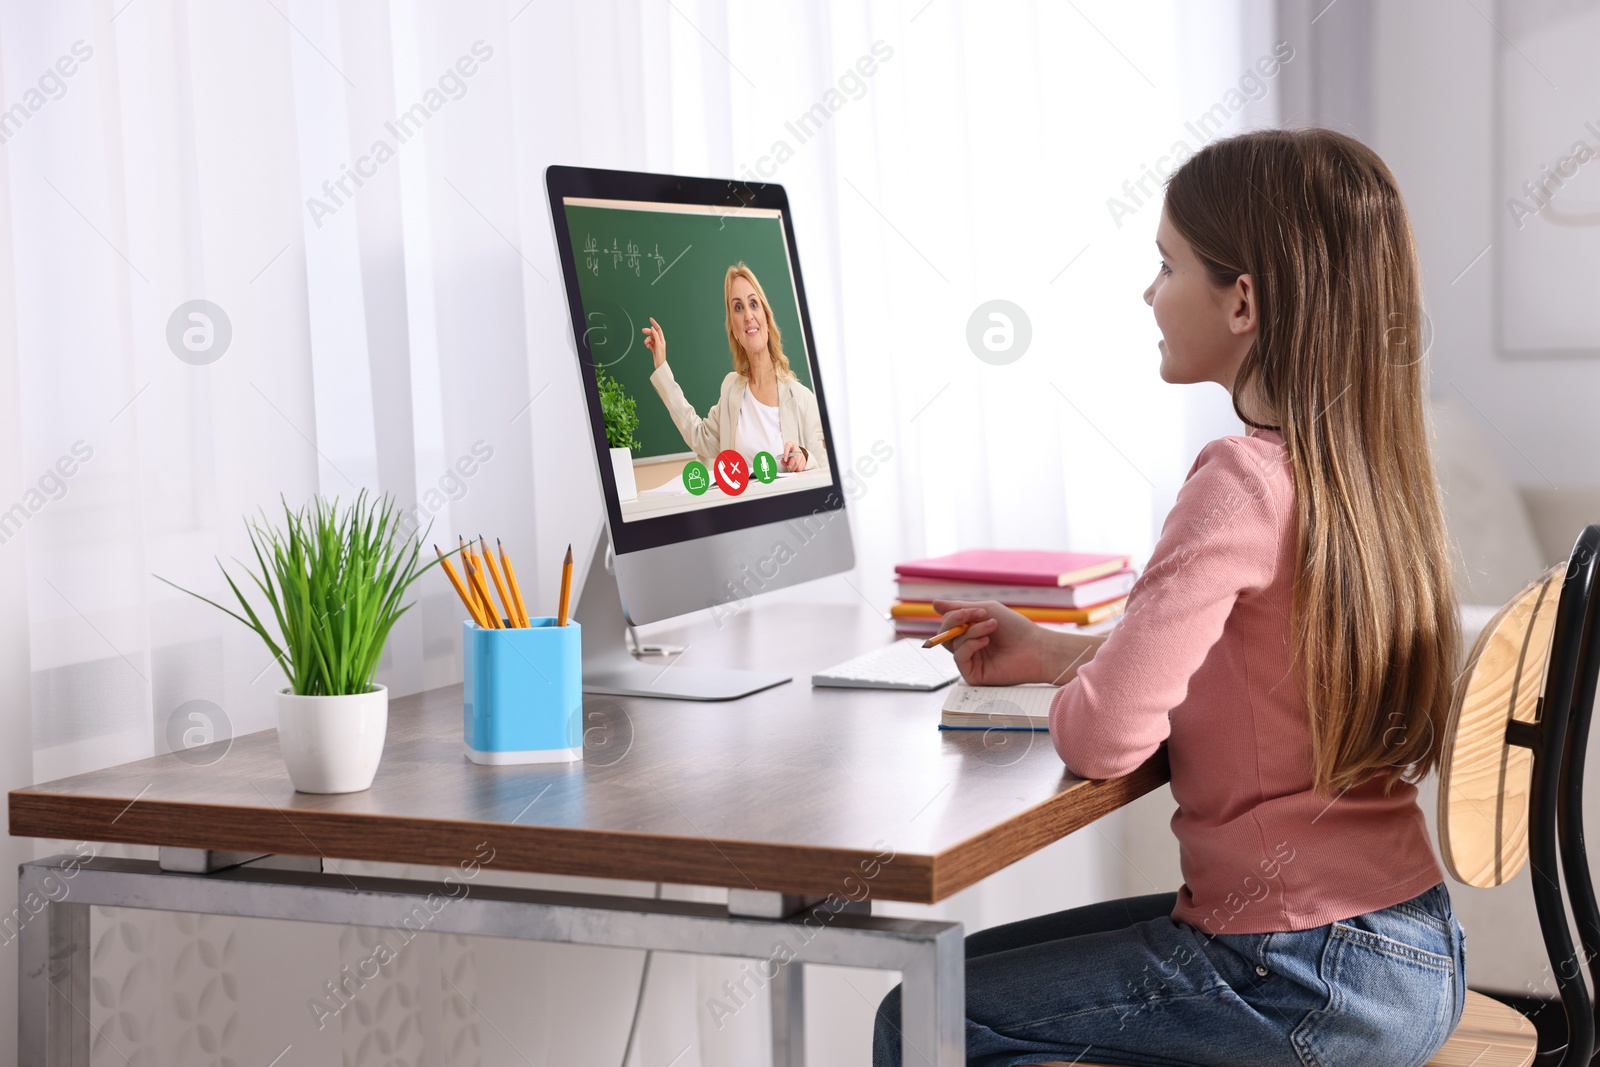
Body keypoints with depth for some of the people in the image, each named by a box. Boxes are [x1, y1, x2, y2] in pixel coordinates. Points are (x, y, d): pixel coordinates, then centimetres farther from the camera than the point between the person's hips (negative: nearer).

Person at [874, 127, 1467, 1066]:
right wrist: (1051, 652, 15)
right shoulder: (1367, 463, 5)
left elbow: (1104, 736, -24)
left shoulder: (1243, 482, -22)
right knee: (972, 970, 21)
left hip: (1310, 979, -9)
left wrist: (1066, 693, -2)